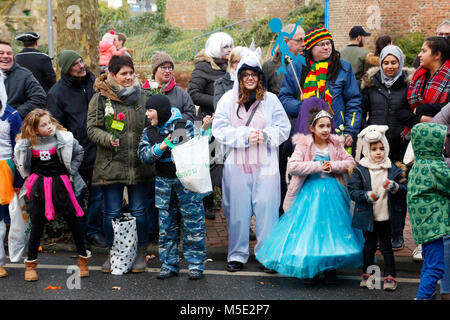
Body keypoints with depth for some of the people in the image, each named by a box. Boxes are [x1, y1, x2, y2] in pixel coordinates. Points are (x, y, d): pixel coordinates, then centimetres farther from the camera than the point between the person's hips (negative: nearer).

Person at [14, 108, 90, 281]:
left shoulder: (64, 138, -8)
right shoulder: (26, 144, -4)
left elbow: (79, 152, 8)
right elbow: (18, 161, 16)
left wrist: (71, 172, 4)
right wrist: (28, 178, 7)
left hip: (61, 184, 0)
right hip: (39, 187, 0)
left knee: (72, 220, 6)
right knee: (37, 224, 4)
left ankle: (83, 258, 21)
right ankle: (30, 264, 19)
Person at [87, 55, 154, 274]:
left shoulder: (142, 96, 9)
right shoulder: (100, 98, 2)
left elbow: (150, 125, 17)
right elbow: (92, 128, -2)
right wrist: (108, 139, -19)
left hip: (139, 164, 2)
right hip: (111, 164, -1)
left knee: (139, 211, 6)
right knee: (112, 213, 5)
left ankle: (140, 254, 19)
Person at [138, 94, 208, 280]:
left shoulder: (185, 125, -3)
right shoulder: (148, 132, 8)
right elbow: (143, 156, -2)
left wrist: (204, 132, -17)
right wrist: (159, 148, -18)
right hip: (163, 182, 4)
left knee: (192, 222, -1)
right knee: (166, 224, 9)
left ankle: (196, 263, 10)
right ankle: (169, 264, 19)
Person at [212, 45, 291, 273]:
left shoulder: (270, 100, 6)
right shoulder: (228, 99, 4)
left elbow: (283, 128, 5)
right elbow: (219, 129, -3)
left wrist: (265, 135, -14)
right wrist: (245, 136, -14)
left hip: (265, 165, 0)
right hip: (236, 164, 0)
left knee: (266, 209, -1)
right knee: (237, 210, 4)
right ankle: (237, 255, 17)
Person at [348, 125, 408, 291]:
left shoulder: (392, 169, 1)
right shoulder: (360, 170, -4)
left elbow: (405, 186, 2)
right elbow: (352, 190, -7)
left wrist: (396, 187, -19)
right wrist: (365, 195, -24)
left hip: (386, 216, 1)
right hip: (367, 216, 0)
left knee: (386, 246, 9)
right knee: (369, 246, 12)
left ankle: (390, 276, 17)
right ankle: (367, 274, 26)